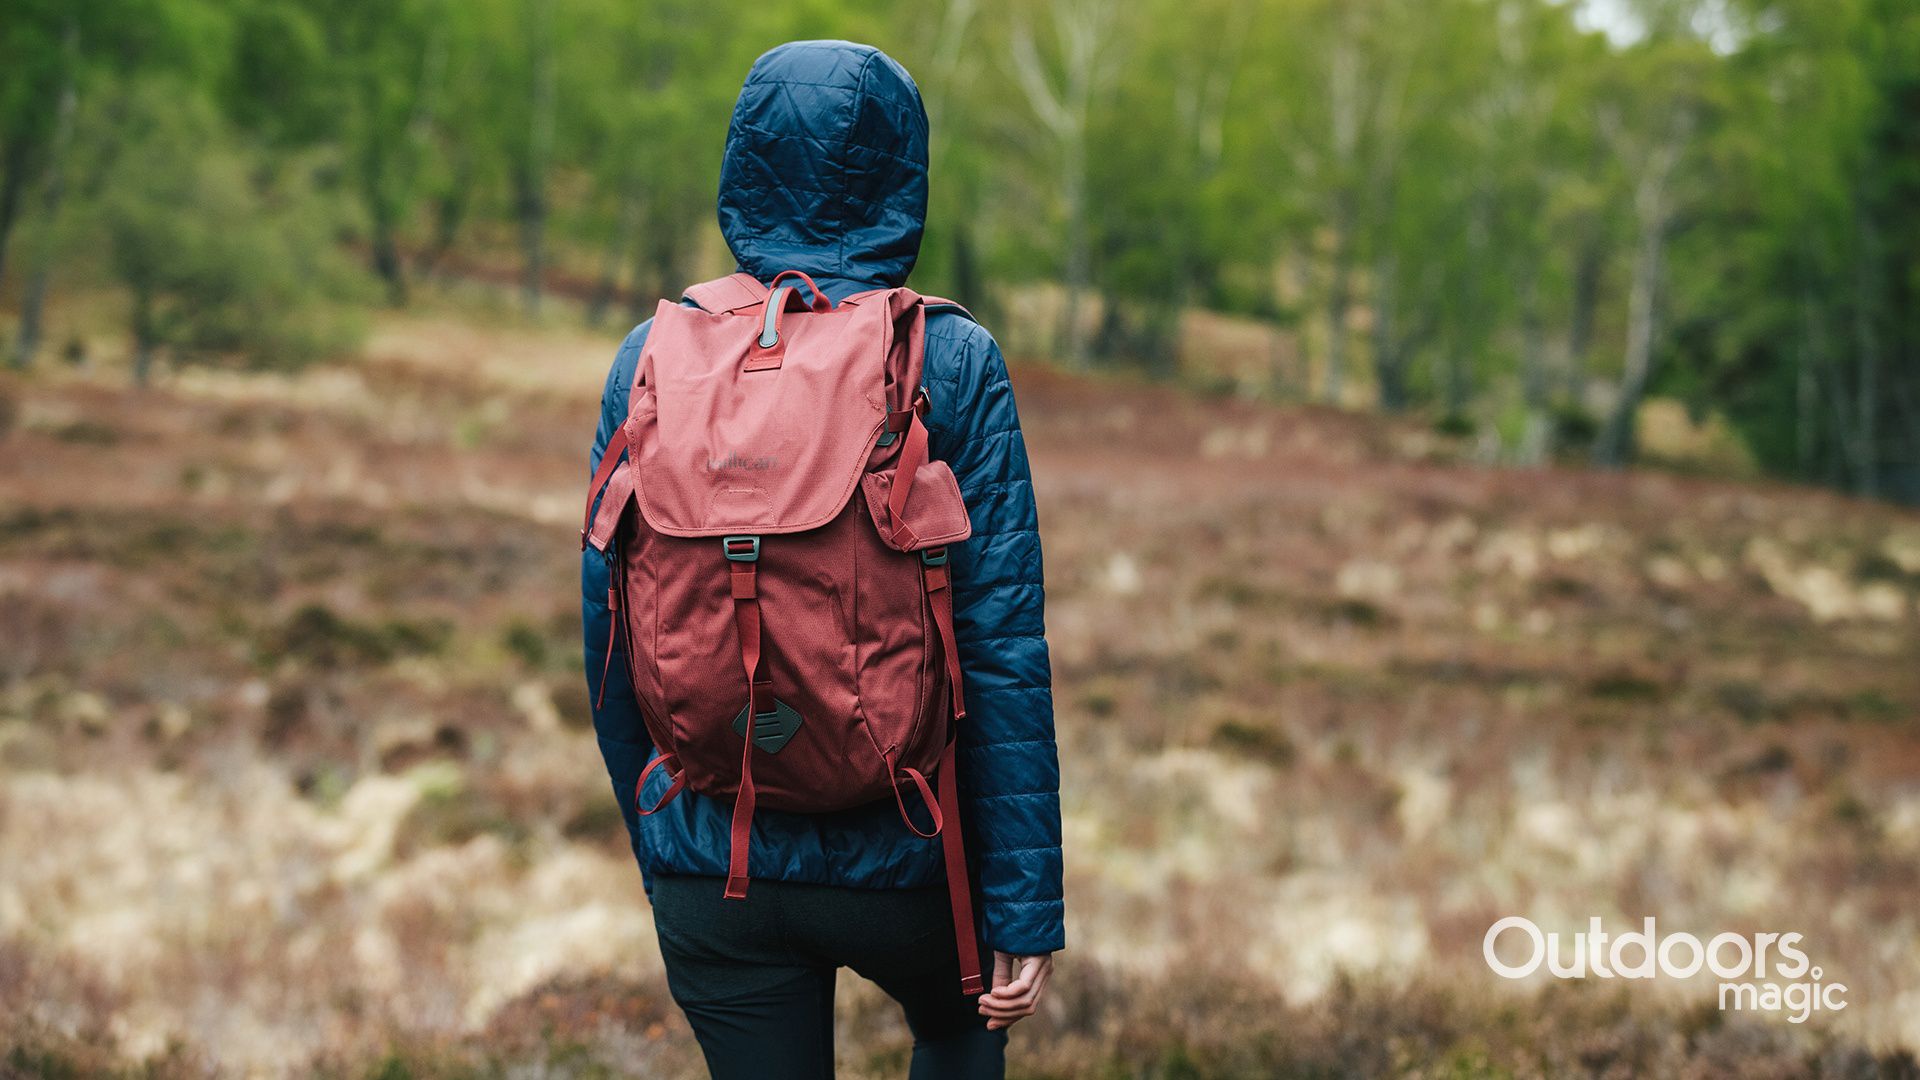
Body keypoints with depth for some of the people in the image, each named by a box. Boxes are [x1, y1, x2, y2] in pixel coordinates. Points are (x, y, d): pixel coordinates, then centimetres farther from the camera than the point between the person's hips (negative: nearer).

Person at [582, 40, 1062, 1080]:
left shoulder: (652, 359, -3)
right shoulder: (952, 366, -10)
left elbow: (610, 632, 2)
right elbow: (1002, 651, -13)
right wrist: (1028, 908, -8)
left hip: (708, 862, 2)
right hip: (900, 856, -1)